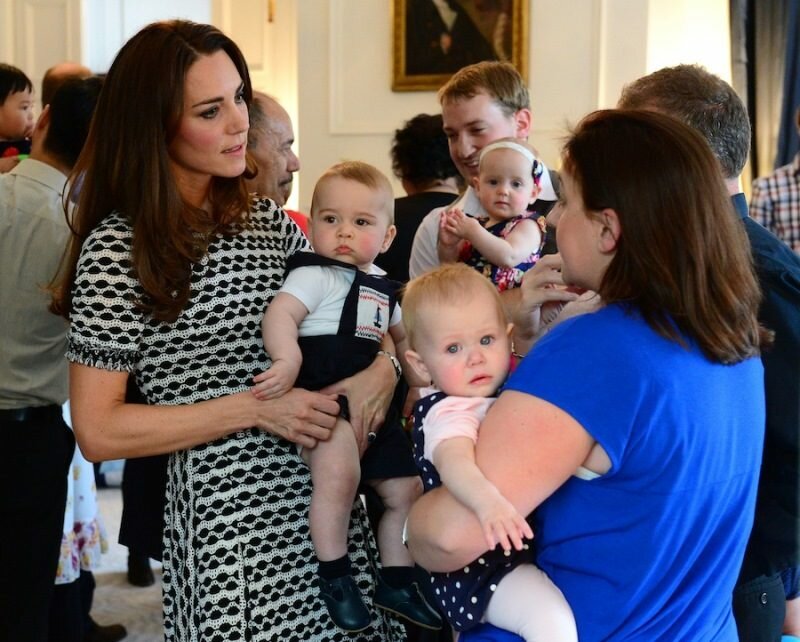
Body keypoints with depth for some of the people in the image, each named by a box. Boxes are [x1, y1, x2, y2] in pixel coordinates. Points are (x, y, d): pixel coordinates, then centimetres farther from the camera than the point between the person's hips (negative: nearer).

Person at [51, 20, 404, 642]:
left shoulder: (266, 221, 8)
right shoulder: (118, 247, -10)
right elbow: (98, 432, -13)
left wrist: (383, 368, -8)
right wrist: (254, 408, -18)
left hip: (329, 503, 6)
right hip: (229, 528, -5)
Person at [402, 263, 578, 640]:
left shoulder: (508, 389, 5)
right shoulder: (447, 413, -21)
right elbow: (454, 461, -42)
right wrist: (487, 500, -62)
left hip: (526, 543, 9)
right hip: (480, 565, -9)